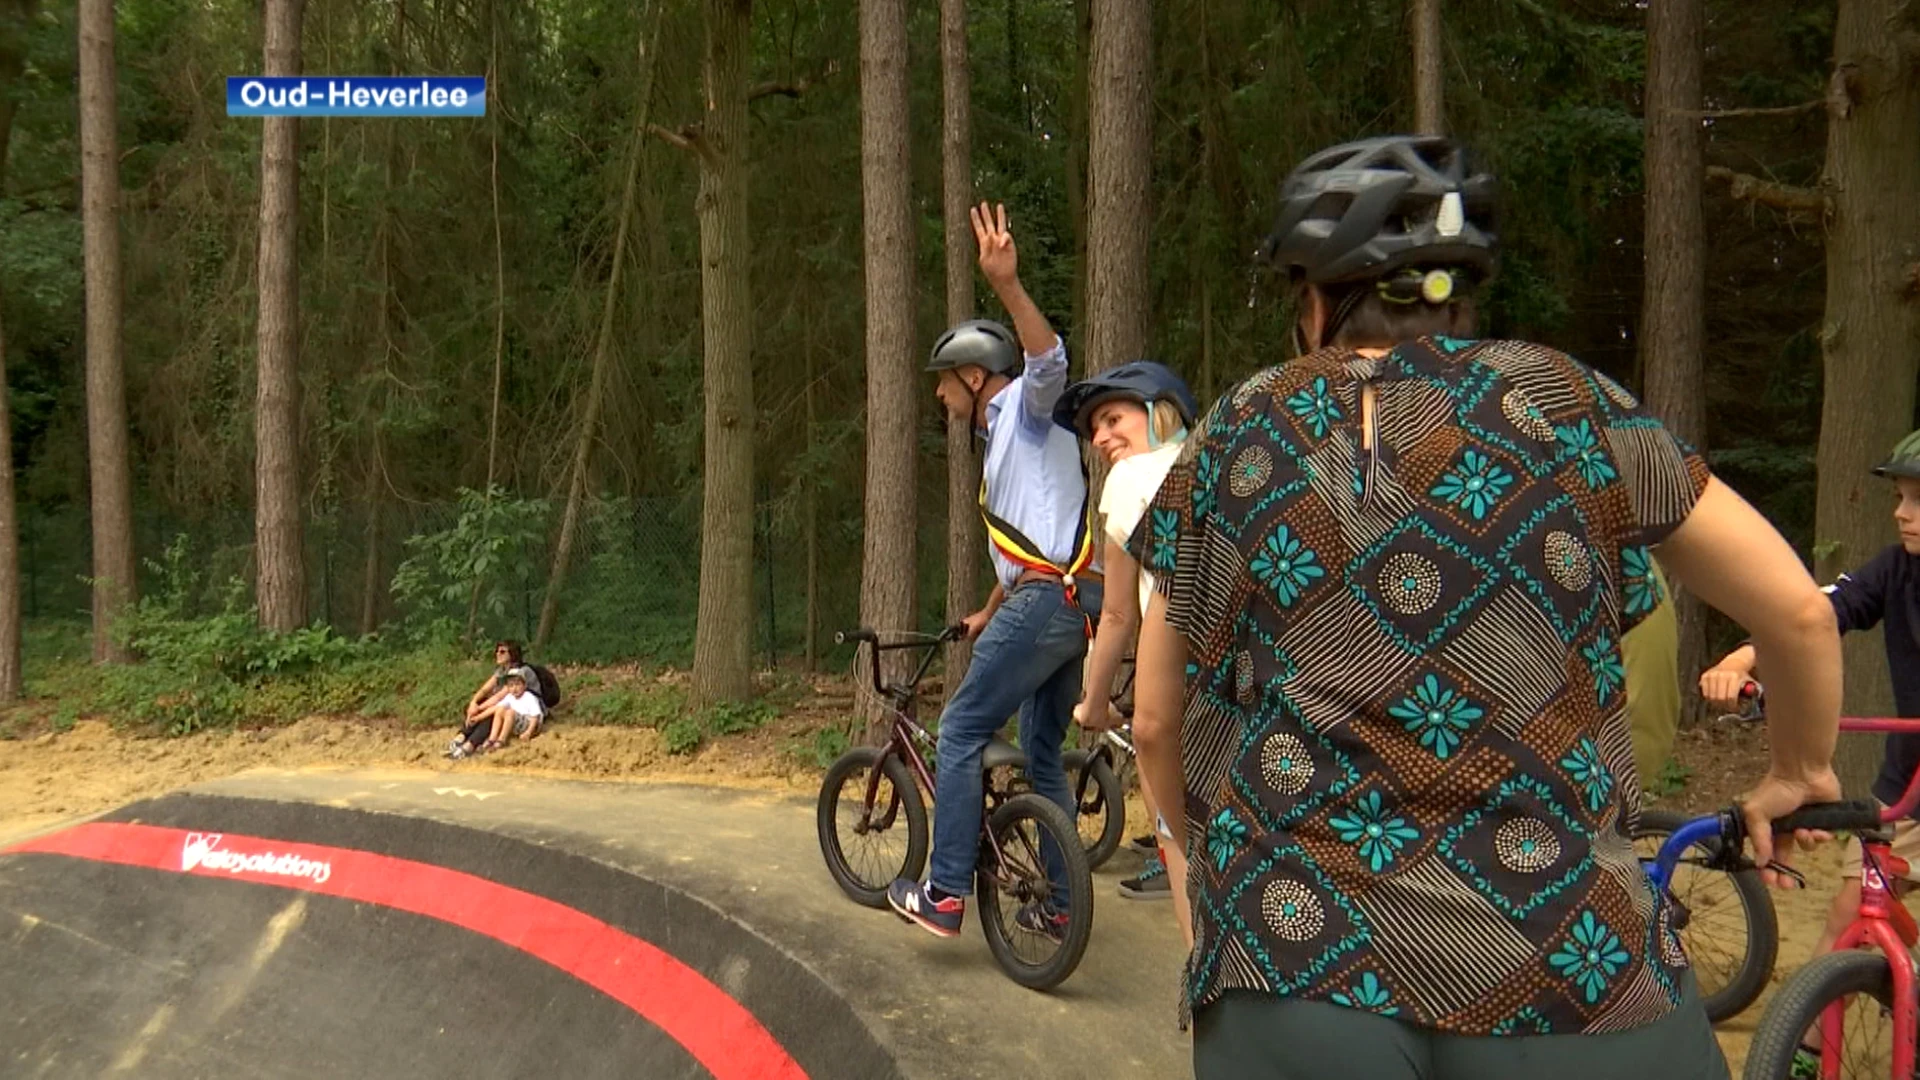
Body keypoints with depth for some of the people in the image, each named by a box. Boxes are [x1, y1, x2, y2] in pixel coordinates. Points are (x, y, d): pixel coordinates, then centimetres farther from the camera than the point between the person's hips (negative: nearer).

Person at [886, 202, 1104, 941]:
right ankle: (1059, 904, 21)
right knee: (1043, 754, 16)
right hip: (1076, 603, 10)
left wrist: (1007, 285, -40)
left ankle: (944, 895, -2)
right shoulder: (1004, 437, 27)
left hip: (1048, 601, -10)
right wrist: (988, 613, 44)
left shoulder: (1023, 408, 0)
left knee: (960, 734, -4)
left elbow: (1049, 363, -25)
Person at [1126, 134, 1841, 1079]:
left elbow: (1154, 723, 11)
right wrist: (1798, 773, 28)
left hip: (1295, 969, 0)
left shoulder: (1237, 434, 6)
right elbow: (1801, 614, 10)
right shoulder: (1564, 402, 4)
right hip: (1572, 973, 1)